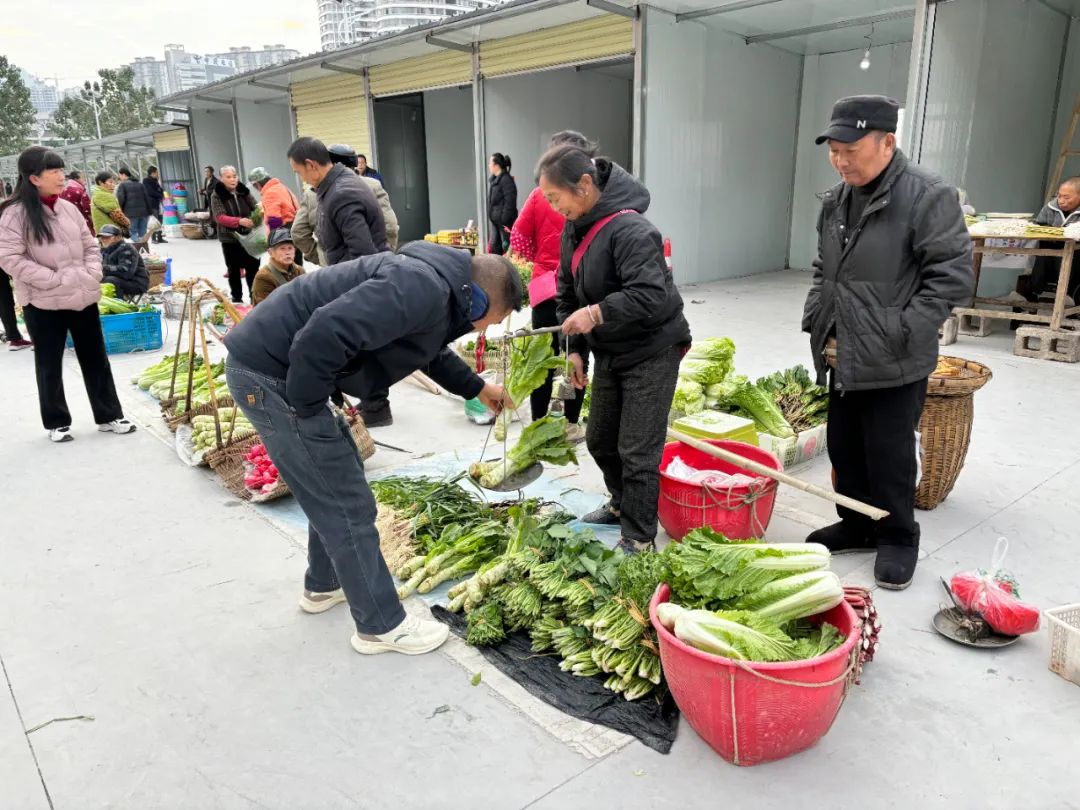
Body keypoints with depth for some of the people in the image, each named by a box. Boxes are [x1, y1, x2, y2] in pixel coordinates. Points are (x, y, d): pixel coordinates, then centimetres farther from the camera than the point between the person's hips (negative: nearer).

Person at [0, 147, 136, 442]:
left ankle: (109, 416, 23)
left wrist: (92, 275, -3)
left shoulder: (68, 208, 6)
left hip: (83, 297, 5)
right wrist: (56, 280, -19)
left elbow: (90, 245, 13)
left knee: (96, 359, 11)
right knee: (50, 365, 10)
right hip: (43, 303, -5)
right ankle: (57, 422, 24)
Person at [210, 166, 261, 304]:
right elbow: (219, 217, -15)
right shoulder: (217, 196, -5)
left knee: (253, 267, 5)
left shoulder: (244, 192, 5)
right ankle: (237, 298, 18)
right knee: (234, 270, 7)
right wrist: (239, 221, -31)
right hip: (229, 238, -2)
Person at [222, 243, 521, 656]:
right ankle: (382, 625, 12)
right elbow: (326, 333, -32)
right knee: (347, 503, -2)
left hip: (271, 364, 11)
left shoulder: (436, 286, 12)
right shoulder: (423, 289, -22)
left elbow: (431, 350, 33)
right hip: (270, 371, -11)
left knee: (336, 484, 23)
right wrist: (307, 409, -19)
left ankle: (323, 586, 40)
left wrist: (477, 388, 38)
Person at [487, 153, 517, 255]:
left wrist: (504, 220, -21)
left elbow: (510, 203, -20)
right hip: (496, 221, 10)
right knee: (493, 247, 11)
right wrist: (491, 215, 15)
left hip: (505, 221, -10)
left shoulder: (506, 180, -14)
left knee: (506, 247, -5)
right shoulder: (494, 179, 14)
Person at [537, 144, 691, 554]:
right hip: (609, 352, 9)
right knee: (599, 439, 18)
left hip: (652, 353, -9)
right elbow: (567, 292, 9)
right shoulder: (573, 228, 3)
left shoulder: (630, 229, -25)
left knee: (638, 451, -4)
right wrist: (574, 348, 2)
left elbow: (651, 295, -33)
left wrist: (598, 313, -40)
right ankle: (622, 504, 42)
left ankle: (639, 539, 11)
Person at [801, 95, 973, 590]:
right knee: (844, 450, 17)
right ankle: (858, 525, 36)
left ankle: (898, 539, 26)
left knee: (890, 456, 5)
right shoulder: (836, 200, 10)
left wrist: (900, 334, -19)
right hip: (842, 360, 7)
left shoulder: (928, 196, -13)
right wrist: (815, 320, 7)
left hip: (895, 367, -7)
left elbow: (953, 277, -15)